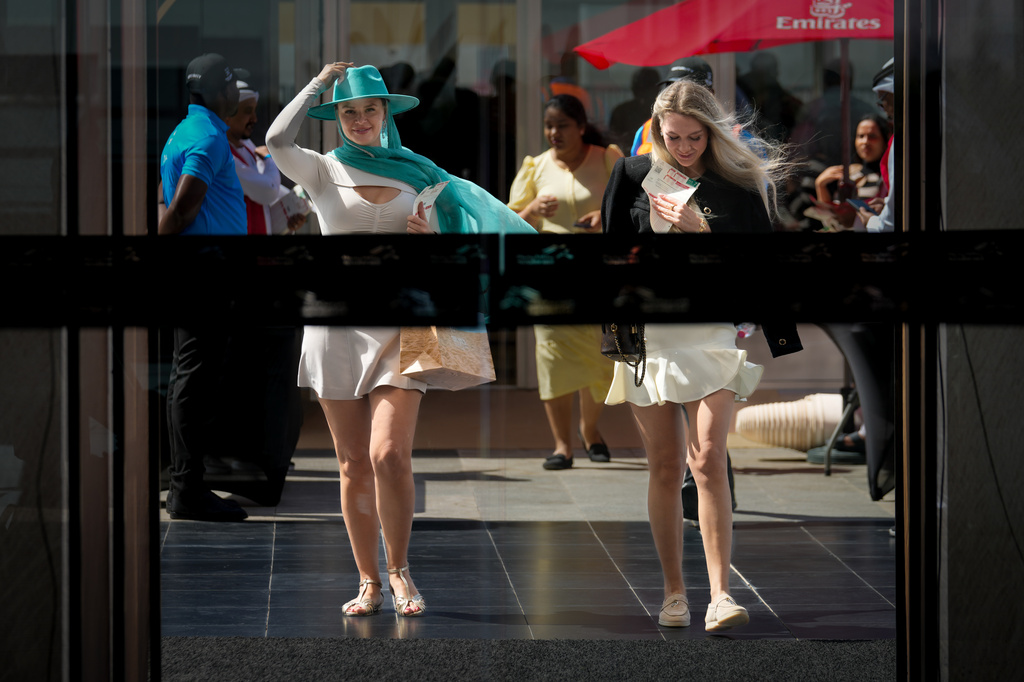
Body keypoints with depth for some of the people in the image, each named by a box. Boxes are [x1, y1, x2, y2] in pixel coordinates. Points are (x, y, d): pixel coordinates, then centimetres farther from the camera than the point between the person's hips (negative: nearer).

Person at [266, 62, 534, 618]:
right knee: (353, 464, 2)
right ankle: (368, 582, 11)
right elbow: (277, 141, -14)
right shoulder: (324, 171, 6)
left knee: (389, 456, -14)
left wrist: (429, 237, -8)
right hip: (337, 321, 0)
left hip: (399, 321, 0)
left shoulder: (414, 172, 12)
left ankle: (399, 571, 2)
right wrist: (320, 82, -2)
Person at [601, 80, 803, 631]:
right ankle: (674, 592, 16)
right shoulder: (634, 175, 5)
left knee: (708, 461, -13)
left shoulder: (737, 183, 1)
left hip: (711, 331, -2)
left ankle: (720, 594, -15)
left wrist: (700, 230, -16)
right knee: (665, 467, 6)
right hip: (647, 332, 2)